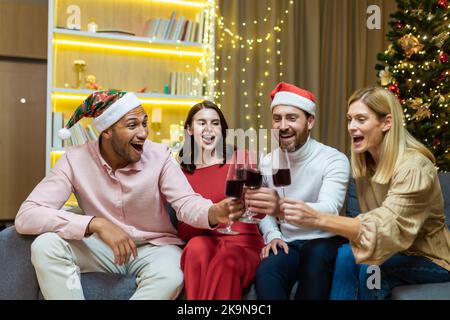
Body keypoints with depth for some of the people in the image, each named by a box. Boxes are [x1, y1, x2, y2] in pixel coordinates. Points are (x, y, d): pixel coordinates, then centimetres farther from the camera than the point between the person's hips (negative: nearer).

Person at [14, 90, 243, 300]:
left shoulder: (159, 156, -11)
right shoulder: (75, 160, -13)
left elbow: (186, 202, -18)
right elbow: (26, 216, -23)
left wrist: (214, 212, -43)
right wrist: (97, 224, -35)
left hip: (154, 247, -1)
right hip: (102, 247, 1)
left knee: (169, 278, -35)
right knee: (45, 245, -26)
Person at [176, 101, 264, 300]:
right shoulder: (182, 172, 9)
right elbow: (183, 231, 5)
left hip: (243, 244, -1)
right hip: (203, 243, 2)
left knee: (225, 260, -36)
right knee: (197, 246, -34)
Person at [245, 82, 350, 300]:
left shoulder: (334, 160, -13)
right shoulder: (268, 162, 2)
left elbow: (329, 210, -31)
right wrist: (272, 235, -7)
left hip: (325, 243, -2)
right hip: (288, 243, 2)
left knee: (316, 254, -36)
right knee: (265, 274, -30)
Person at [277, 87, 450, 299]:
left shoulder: (413, 167, -25)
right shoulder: (365, 161, -2)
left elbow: (386, 227, -36)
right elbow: (373, 221, 0)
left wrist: (317, 219, -47)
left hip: (430, 260, -5)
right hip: (396, 252, 5)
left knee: (364, 264, -30)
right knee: (347, 254, -24)